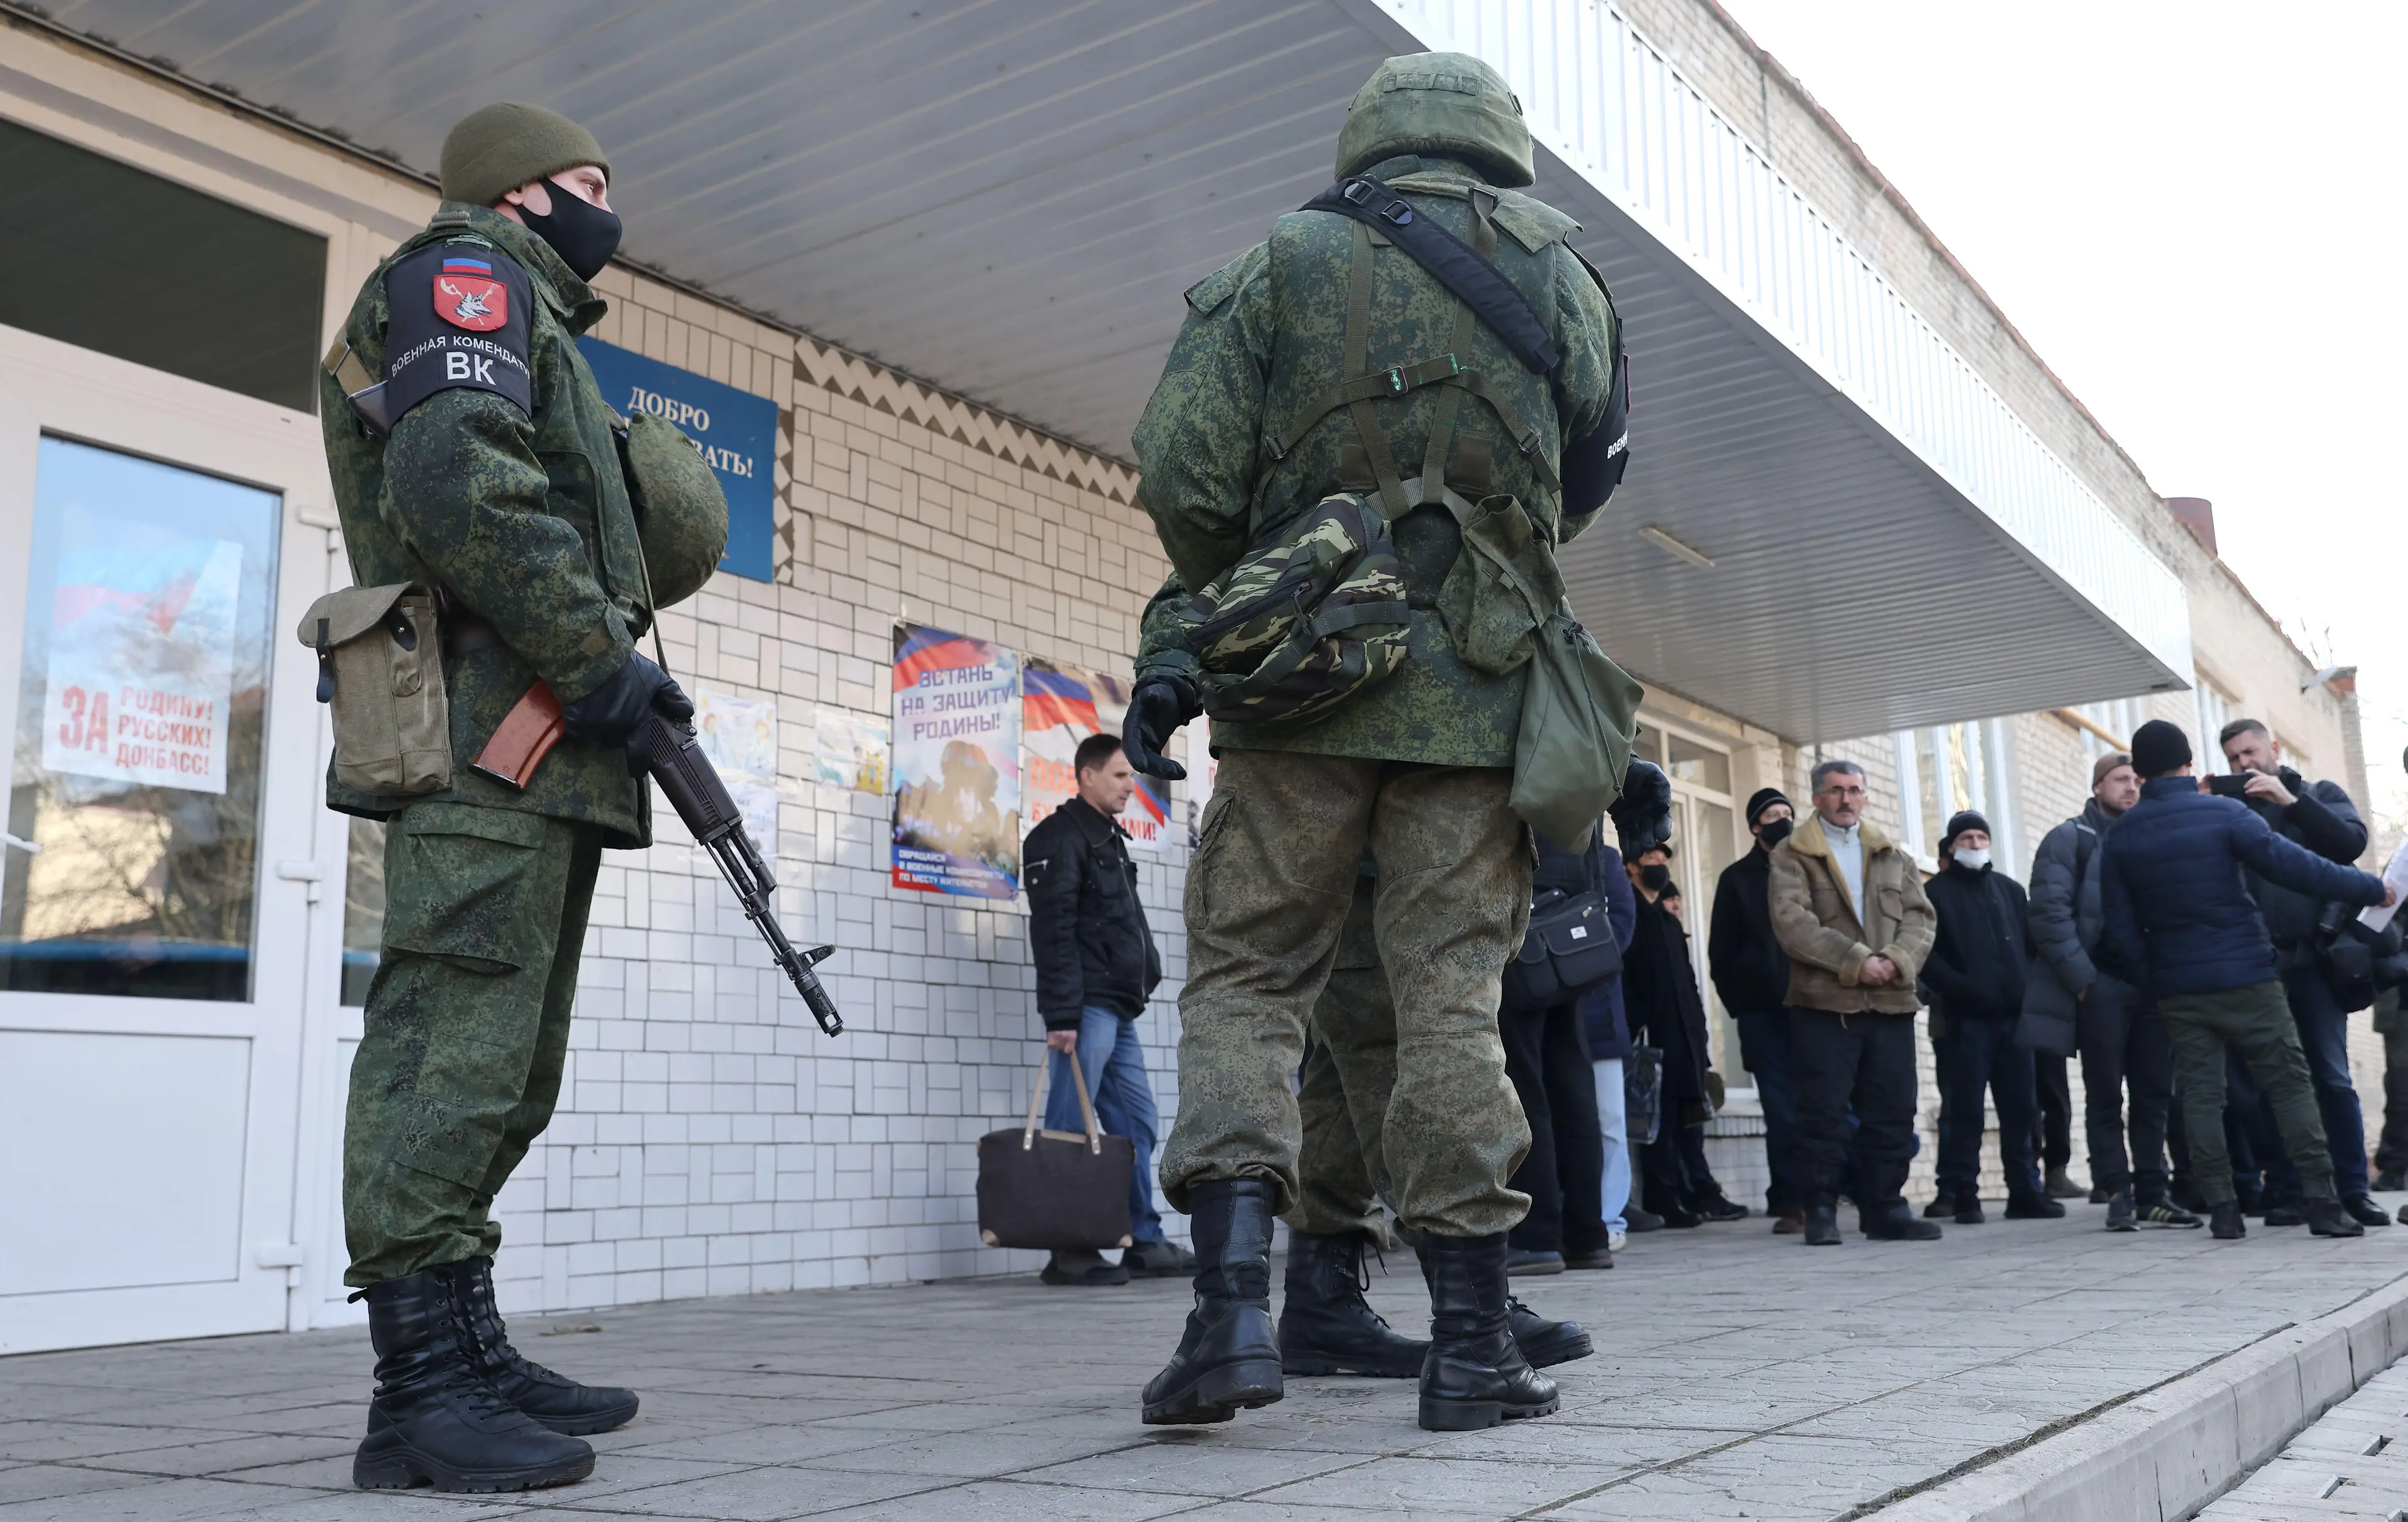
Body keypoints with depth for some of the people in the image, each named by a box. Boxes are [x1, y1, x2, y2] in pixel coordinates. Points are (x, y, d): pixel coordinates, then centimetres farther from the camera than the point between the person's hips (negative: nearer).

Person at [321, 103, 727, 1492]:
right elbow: (454, 478, -17)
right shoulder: (468, 274, 2)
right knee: (454, 1050, -13)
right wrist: (599, 656, -16)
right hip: (489, 735, -10)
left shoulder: (528, 323, 32)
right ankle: (423, 1391, -11)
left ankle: (472, 1356, 17)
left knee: (502, 1070, 10)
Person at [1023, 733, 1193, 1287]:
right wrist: (1061, 1016, -21)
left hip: (1119, 1011, 10)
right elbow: (1053, 933, -16)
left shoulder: (1110, 839, 23)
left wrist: (1142, 981, 18)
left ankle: (1145, 1241, 15)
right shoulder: (1059, 838, -7)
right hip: (1086, 1008, -10)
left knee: (1137, 1125, 10)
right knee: (1071, 1130, -6)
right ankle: (1069, 1252, -3)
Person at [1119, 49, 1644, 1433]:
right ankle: (1473, 1344, 5)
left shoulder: (1282, 264, 6)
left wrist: (1211, 615, 12)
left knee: (1246, 978, 5)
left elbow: (1183, 477, -4)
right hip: (1476, 691, 1)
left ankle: (1235, 1296, -8)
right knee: (1452, 993, 3)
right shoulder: (1555, 276, 10)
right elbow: (1587, 480, 15)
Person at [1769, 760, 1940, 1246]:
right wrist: (1855, 961, -15)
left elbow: (1919, 916, 8)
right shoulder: (1792, 855, 4)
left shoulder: (1893, 856, 19)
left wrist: (1897, 960, -11)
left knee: (1893, 1112, 5)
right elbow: (1792, 922, -9)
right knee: (1824, 1112, -4)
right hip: (1824, 1003, -4)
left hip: (1891, 1002, 4)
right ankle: (1821, 1211, 4)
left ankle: (1885, 1207, 14)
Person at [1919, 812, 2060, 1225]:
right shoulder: (1936, 892, 3)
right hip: (1964, 1019, -4)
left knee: (2022, 1108, 5)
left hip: (2013, 1016, 4)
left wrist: (2029, 988, 2)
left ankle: (2025, 1191, 12)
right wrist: (1960, 988, -18)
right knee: (1966, 1110, -3)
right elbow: (1926, 955, -5)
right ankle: (1964, 1194, 1)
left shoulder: (2009, 889, 18)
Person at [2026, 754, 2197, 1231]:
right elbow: (2051, 912, -9)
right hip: (2101, 987, -5)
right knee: (2105, 1096, 0)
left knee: (2154, 1093, 6)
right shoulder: (2070, 839, 1)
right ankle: (2119, 1195, 5)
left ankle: (2152, 1192, 12)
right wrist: (2083, 978, -15)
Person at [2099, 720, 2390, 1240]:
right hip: (2245, 978, -3)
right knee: (2289, 1083, 4)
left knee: (2199, 1094, 5)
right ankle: (2321, 1201, 2)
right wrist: (2371, 889, -1)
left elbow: (2118, 928, 2)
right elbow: (2293, 866, -11)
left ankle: (2221, 1208, 3)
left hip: (2177, 987, 3)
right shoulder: (2224, 814, -7)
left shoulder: (2118, 838, 2)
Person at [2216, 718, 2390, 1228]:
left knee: (2332, 1077, -1)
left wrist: (2289, 800, -8)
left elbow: (2352, 841, -6)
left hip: (2313, 957, -1)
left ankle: (2352, 1190, 3)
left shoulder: (2319, 794, 12)